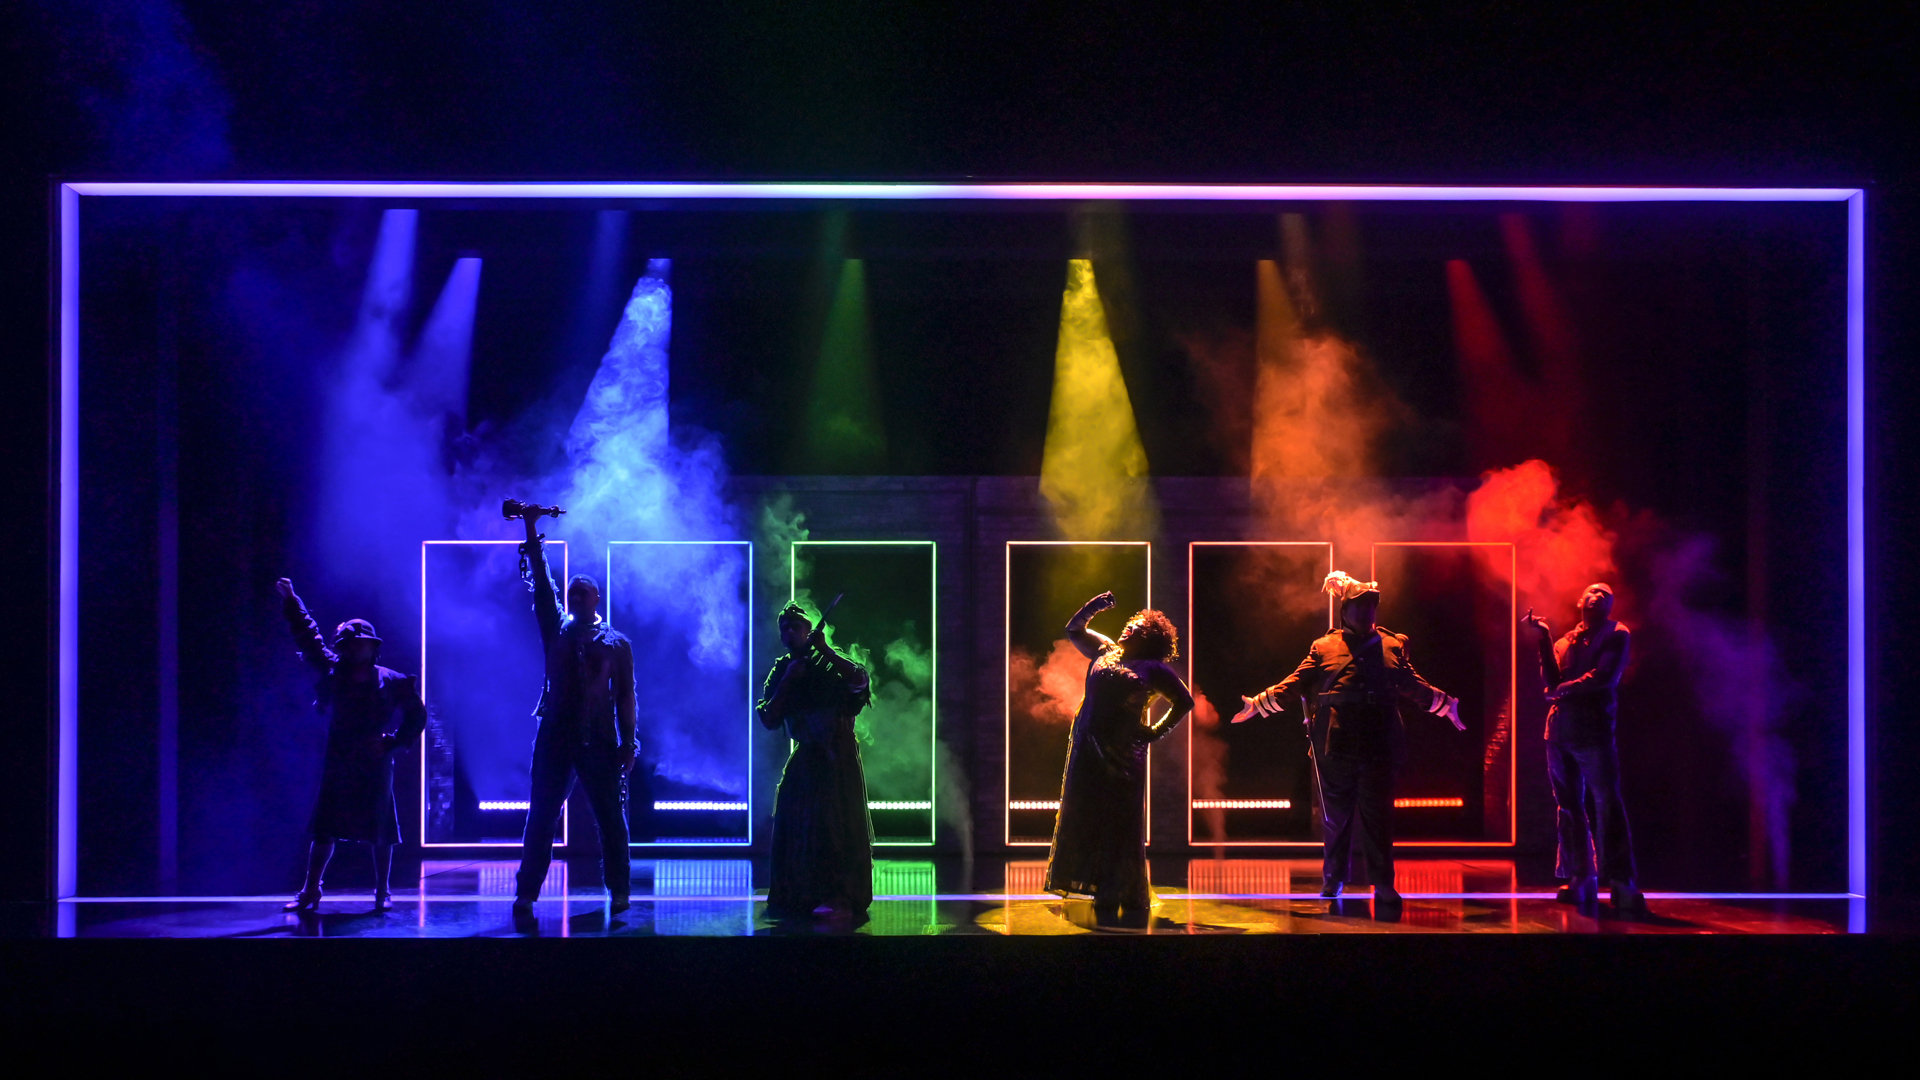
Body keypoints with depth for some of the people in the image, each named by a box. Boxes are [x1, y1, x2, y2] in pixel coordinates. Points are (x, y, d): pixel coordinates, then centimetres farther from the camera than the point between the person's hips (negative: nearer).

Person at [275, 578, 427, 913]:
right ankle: (310, 891, 11)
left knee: (380, 830, 2)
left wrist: (391, 741, -7)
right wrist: (291, 602, 7)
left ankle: (383, 893, 13)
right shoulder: (333, 673, 3)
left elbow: (416, 718, 6)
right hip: (337, 764, 2)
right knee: (323, 828, 3)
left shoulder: (393, 683, -2)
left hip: (375, 765, -2)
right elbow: (308, 637, 7)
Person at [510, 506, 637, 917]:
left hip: (599, 741, -1)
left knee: (610, 819, 1)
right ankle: (525, 894, 3)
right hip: (556, 736, 1)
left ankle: (619, 893, 11)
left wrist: (627, 743, -3)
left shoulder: (617, 643, 7)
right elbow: (540, 581, 4)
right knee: (540, 818, 0)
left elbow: (625, 695, 4)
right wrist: (531, 530, -2)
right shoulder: (556, 630, 11)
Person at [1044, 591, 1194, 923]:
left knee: (1121, 827, -4)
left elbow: (1185, 702, 8)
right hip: (1087, 752, 5)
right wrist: (1091, 609, 8)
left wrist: (1157, 731, 2)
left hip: (1121, 756, -5)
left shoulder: (1153, 668, 3)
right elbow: (1073, 630, 25)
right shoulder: (1104, 652, 15)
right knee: (1088, 823, 6)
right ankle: (1104, 898, 15)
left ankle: (1132, 901, 1)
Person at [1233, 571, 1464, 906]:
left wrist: (1447, 705, 18)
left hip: (1379, 744, 1)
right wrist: (1256, 704, 1)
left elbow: (1414, 687, 21)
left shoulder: (1393, 646, 15)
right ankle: (1334, 878, 18)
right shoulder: (1324, 648, 8)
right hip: (1336, 745, -1)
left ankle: (1383, 883, 4)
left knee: (1378, 814, -1)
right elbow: (1293, 685, 8)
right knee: (1335, 815, 5)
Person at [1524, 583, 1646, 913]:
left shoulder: (1617, 635, 5)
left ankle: (1621, 884, -14)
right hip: (1560, 732, 5)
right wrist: (1544, 639, -1)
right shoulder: (1565, 641, 17)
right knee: (1570, 807, 6)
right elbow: (1550, 681, 3)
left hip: (1595, 733, -5)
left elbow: (1605, 676, -9)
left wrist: (1563, 690, -5)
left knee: (1608, 805, -12)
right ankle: (1581, 880, 11)